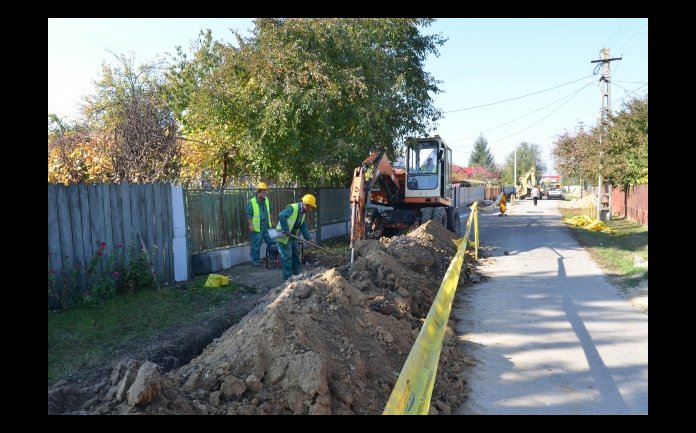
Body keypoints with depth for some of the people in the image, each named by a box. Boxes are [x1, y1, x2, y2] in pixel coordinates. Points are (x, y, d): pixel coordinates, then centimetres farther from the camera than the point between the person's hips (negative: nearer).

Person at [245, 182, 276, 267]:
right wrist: (250, 225, -16)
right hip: (257, 227, -6)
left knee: (271, 241, 10)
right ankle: (255, 260, 13)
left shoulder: (266, 200, 8)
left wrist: (271, 221, 21)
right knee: (256, 244, 2)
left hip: (267, 226, 6)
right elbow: (248, 214, -10)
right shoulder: (252, 202, -11)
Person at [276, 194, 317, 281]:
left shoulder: (303, 213, 7)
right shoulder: (292, 208, -23)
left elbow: (303, 227, 10)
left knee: (296, 255, 18)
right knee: (287, 257, -6)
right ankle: (288, 278, 2)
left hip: (293, 237, 10)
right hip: (284, 236, -10)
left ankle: (297, 274, 32)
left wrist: (309, 238, -1)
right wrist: (286, 230, -31)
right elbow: (281, 216, -36)